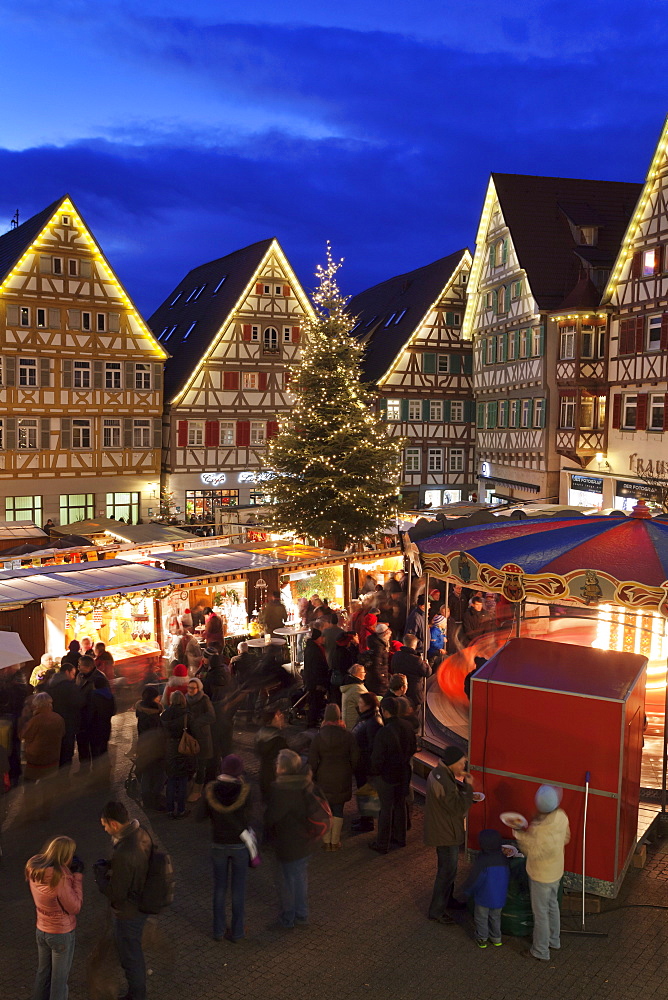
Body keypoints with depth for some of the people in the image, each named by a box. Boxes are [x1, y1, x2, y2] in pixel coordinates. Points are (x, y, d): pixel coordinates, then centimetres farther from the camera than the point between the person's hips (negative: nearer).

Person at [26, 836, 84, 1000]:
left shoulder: (34, 868, -11)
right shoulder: (60, 877, -34)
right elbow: (75, 907, -22)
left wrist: (70, 873, -7)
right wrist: (77, 876, -21)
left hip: (41, 930, 6)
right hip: (62, 933, -6)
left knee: (43, 972, 25)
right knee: (59, 977, 14)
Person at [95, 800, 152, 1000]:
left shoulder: (123, 854, -37)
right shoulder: (142, 834, -9)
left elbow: (115, 894, -26)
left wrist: (100, 873, -12)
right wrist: (110, 866, 1)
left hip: (128, 913, -9)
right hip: (142, 905, 9)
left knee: (130, 957, 15)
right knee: (135, 953, 29)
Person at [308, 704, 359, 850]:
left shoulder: (318, 737, -9)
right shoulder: (348, 736, -8)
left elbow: (312, 761, -6)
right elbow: (355, 758, -2)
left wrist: (313, 776, 7)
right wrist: (350, 771, 14)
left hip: (324, 778, 0)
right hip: (342, 778, 0)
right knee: (338, 810, 11)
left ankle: (326, 841, 17)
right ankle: (335, 841, 17)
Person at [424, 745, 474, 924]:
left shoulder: (439, 773, 1)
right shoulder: (443, 782, -32)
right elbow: (459, 808, -31)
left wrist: (461, 782, -5)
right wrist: (468, 787, -23)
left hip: (444, 830, 10)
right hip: (446, 834, -10)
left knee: (448, 868, 25)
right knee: (447, 871, 4)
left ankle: (448, 900, 43)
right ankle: (436, 911, 18)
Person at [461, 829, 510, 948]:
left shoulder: (481, 861, -26)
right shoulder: (503, 859, -10)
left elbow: (474, 879, -18)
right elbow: (507, 878, 3)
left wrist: (465, 890, 0)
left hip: (483, 897, -5)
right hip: (500, 897, 5)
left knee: (481, 918, 17)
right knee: (495, 917, 25)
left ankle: (482, 939, 29)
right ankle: (496, 938, 36)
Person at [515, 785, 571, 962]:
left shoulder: (539, 829, -37)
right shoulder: (561, 816, -16)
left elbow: (531, 852, -25)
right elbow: (566, 838, 2)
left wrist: (519, 834, -15)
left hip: (541, 876, -7)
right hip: (556, 870, 7)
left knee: (540, 912, 11)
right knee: (552, 905, 27)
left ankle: (541, 951, 28)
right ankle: (554, 940, 47)